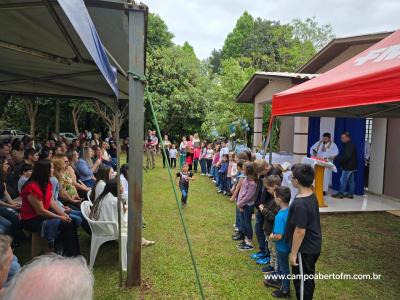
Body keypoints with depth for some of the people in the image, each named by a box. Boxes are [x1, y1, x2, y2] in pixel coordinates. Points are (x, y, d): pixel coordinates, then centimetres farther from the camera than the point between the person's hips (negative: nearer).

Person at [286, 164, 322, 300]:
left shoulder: (300, 203, -31)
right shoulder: (311, 195, -1)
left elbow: (300, 232, -26)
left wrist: (293, 253, -16)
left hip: (304, 249, -9)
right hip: (312, 246, 9)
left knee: (302, 281, 10)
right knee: (308, 278, 25)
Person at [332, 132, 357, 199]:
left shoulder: (349, 145, -17)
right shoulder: (350, 145, 14)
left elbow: (346, 156, -25)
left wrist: (337, 158, -20)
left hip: (348, 166, -10)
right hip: (352, 166, 10)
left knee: (343, 180, -4)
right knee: (351, 181, 11)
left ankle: (341, 193, 1)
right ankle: (350, 194, 17)